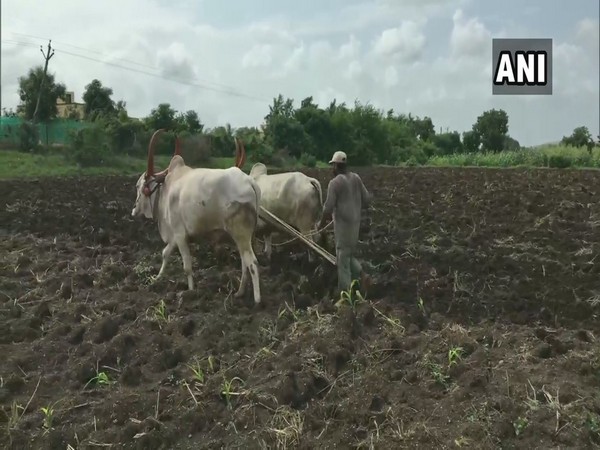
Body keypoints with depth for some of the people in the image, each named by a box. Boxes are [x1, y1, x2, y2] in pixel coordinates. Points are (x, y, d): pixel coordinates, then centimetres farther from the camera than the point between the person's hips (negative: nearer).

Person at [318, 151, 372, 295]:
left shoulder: (335, 182, -14)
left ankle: (345, 290, 8)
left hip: (342, 222, -7)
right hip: (355, 221, 7)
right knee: (349, 254, 22)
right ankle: (362, 274, 4)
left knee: (343, 257, 2)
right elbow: (367, 199, 9)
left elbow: (328, 207, -15)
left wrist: (321, 223, 0)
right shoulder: (356, 178, 6)